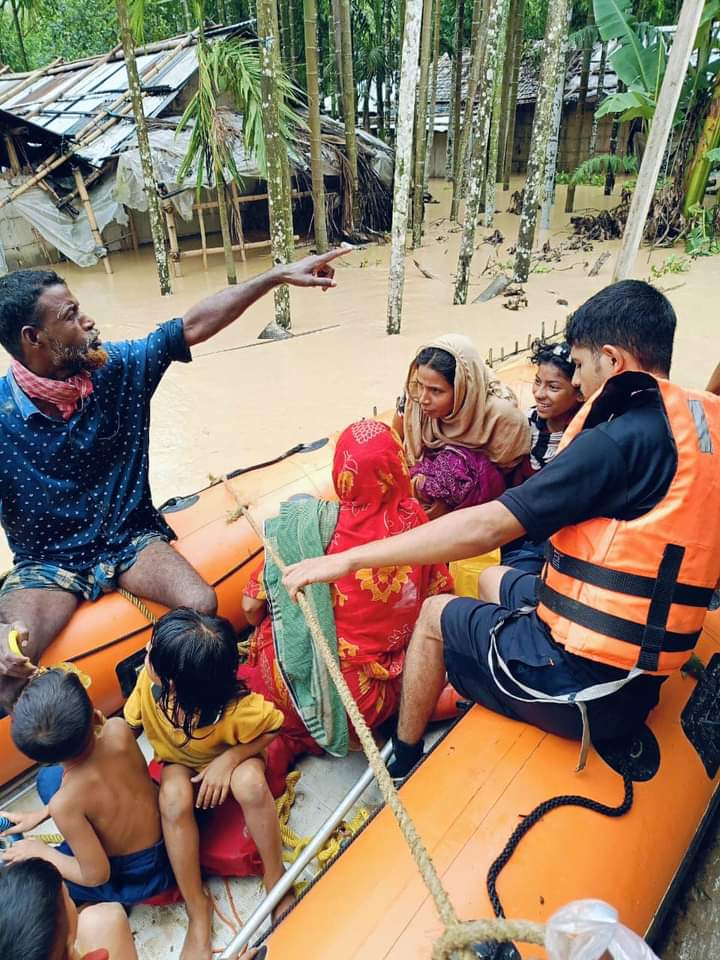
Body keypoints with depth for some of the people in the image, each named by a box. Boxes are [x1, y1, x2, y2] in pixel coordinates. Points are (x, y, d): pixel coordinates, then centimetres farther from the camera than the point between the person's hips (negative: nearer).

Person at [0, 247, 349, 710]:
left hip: (131, 537, 2)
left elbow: (195, 325, -6)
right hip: (49, 563, -1)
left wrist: (280, 274, -5)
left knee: (202, 605, -24)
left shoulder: (118, 367, -9)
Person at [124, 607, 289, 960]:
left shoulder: (237, 709, -38)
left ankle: (275, 877, -10)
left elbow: (274, 728, -20)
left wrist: (229, 758, -30)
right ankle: (197, 908, -11)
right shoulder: (149, 681, -29)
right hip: (180, 764, 3)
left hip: (230, 760, -3)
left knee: (250, 783, -36)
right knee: (173, 798, -31)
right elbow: (130, 726, -12)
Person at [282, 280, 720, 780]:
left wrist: (346, 559, -22)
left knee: (437, 613, 12)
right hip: (643, 674, 9)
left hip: (586, 684, -8)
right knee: (494, 580, 26)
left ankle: (403, 763, 30)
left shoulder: (623, 440, -23)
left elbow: (484, 528, -27)